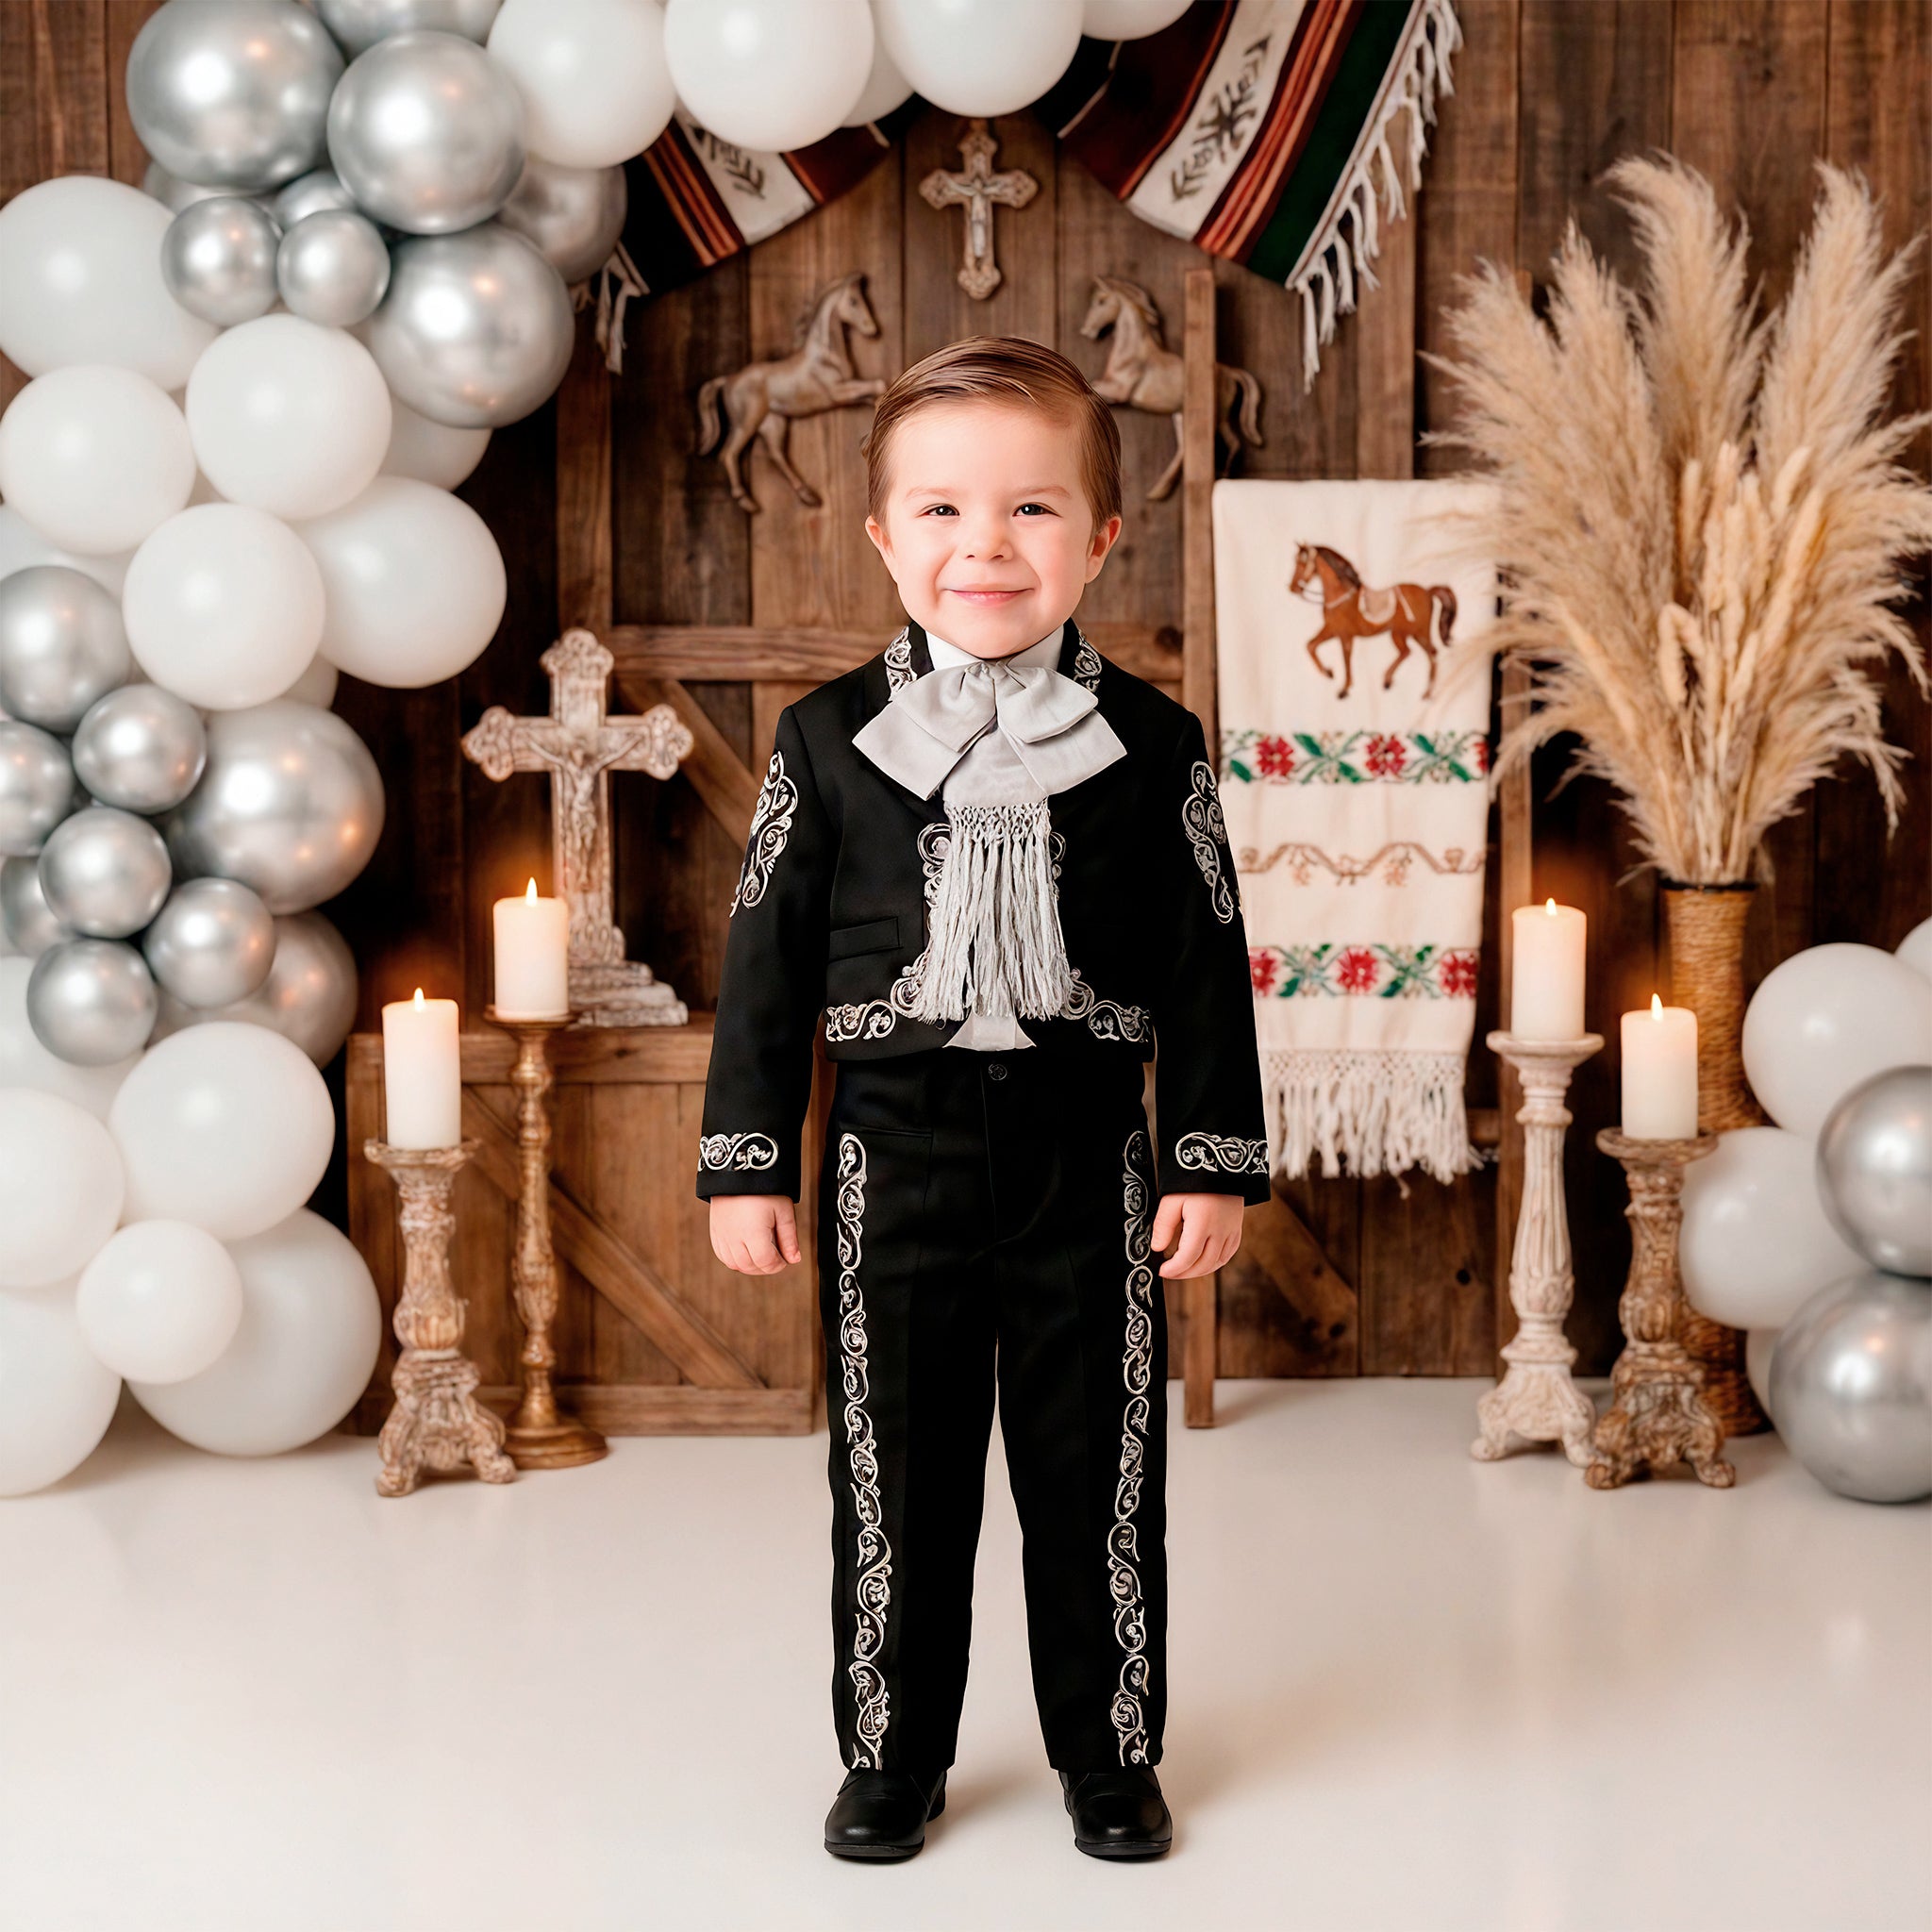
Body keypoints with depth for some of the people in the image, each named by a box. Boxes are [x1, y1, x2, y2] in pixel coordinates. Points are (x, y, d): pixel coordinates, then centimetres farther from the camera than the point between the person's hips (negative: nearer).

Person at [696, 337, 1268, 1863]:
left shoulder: (1150, 745, -1)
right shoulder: (830, 740, 0)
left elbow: (1207, 970, 2)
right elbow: (768, 959, 3)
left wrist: (1214, 1160, -1)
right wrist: (748, 1161, 1)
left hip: (1087, 1160, 0)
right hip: (895, 1153, 1)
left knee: (1096, 1466, 9)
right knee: (896, 1465, 10)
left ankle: (1110, 1750, 27)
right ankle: (893, 1755, 27)